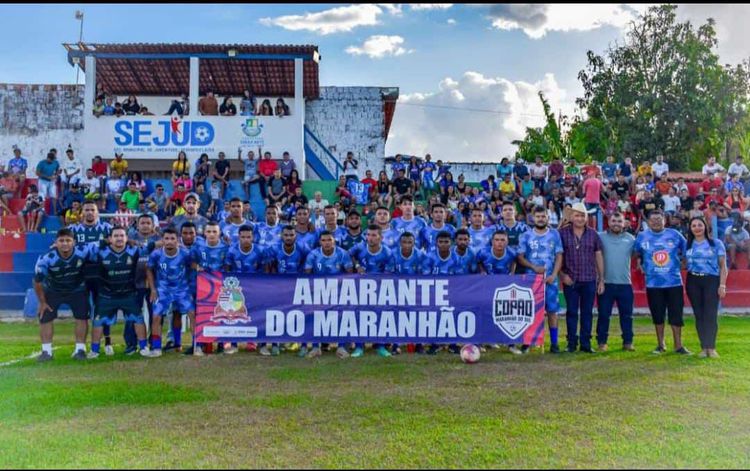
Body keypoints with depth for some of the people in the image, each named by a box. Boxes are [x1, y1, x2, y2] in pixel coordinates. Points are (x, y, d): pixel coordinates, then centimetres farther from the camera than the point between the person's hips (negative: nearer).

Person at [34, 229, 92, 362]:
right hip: (52, 291, 0)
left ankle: (80, 349, 8)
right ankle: (46, 351, 12)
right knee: (45, 318, -2)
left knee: (82, 317, -5)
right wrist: (42, 302, -8)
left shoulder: (83, 253, -31)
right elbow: (37, 281, -17)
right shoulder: (46, 258, -32)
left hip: (77, 290, 1)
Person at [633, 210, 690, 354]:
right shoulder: (642, 236, 3)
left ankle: (678, 345, 12)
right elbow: (636, 254, 17)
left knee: (676, 315, 2)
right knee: (658, 315, 8)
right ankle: (661, 345, 21)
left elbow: (686, 251, 13)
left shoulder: (674, 234, 2)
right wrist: (640, 263, 4)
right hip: (653, 283, 0)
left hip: (674, 281, 0)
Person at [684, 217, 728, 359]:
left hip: (712, 280, -2)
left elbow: (723, 266, 2)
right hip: (693, 282, 2)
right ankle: (704, 347, 8)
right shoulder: (688, 245, 10)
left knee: (711, 314, -8)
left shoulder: (716, 243, 3)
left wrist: (722, 285, -6)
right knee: (699, 314, 3)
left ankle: (711, 347, -4)